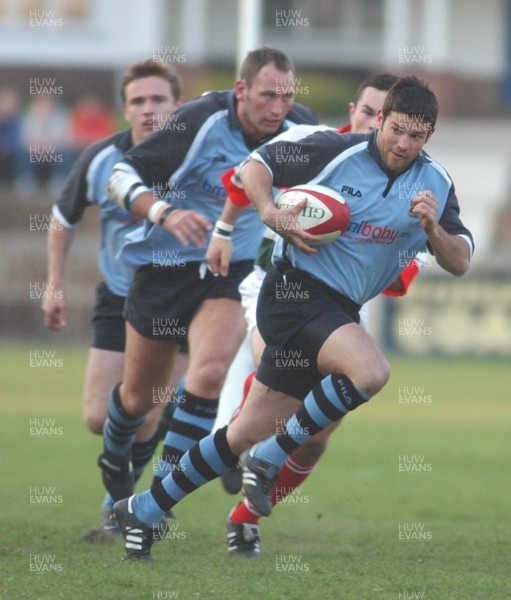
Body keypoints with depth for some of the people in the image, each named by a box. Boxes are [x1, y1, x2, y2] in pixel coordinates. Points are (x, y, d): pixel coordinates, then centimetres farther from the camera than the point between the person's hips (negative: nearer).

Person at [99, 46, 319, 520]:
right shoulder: (199, 122, -21)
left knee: (209, 371, -27)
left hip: (233, 270, 2)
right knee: (138, 396, 13)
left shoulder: (299, 129, -8)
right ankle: (114, 461, 47)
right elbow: (122, 176, -19)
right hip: (165, 266, -1)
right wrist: (164, 212, -36)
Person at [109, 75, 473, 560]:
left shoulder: (436, 184, 4)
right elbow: (256, 165, -1)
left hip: (339, 311, 6)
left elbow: (459, 263, 5)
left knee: (248, 433, 7)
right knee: (370, 371, -32)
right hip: (294, 290, -6)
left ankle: (144, 510, 20)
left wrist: (433, 228, -15)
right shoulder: (336, 152, -10)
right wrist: (272, 214, -19)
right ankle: (272, 456, -13)